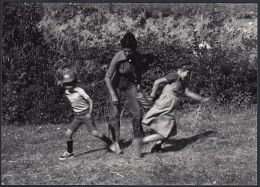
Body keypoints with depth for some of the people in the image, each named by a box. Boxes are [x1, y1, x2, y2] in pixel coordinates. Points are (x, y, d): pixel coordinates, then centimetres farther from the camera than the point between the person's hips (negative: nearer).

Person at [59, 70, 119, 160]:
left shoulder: (79, 91, -17)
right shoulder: (67, 93, 2)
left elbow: (90, 101, -14)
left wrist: (90, 113, -18)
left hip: (86, 114, -6)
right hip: (77, 116, 6)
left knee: (94, 132, -15)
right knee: (68, 133, -1)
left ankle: (110, 144, 2)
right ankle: (69, 153, 15)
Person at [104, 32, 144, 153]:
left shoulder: (138, 56, -18)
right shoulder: (118, 57, -29)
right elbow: (107, 77, -24)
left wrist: (138, 83, -2)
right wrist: (113, 95, -26)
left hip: (131, 84, 3)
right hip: (116, 84, -3)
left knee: (137, 112, 1)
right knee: (115, 113, -8)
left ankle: (138, 138, 18)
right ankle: (115, 142, -3)